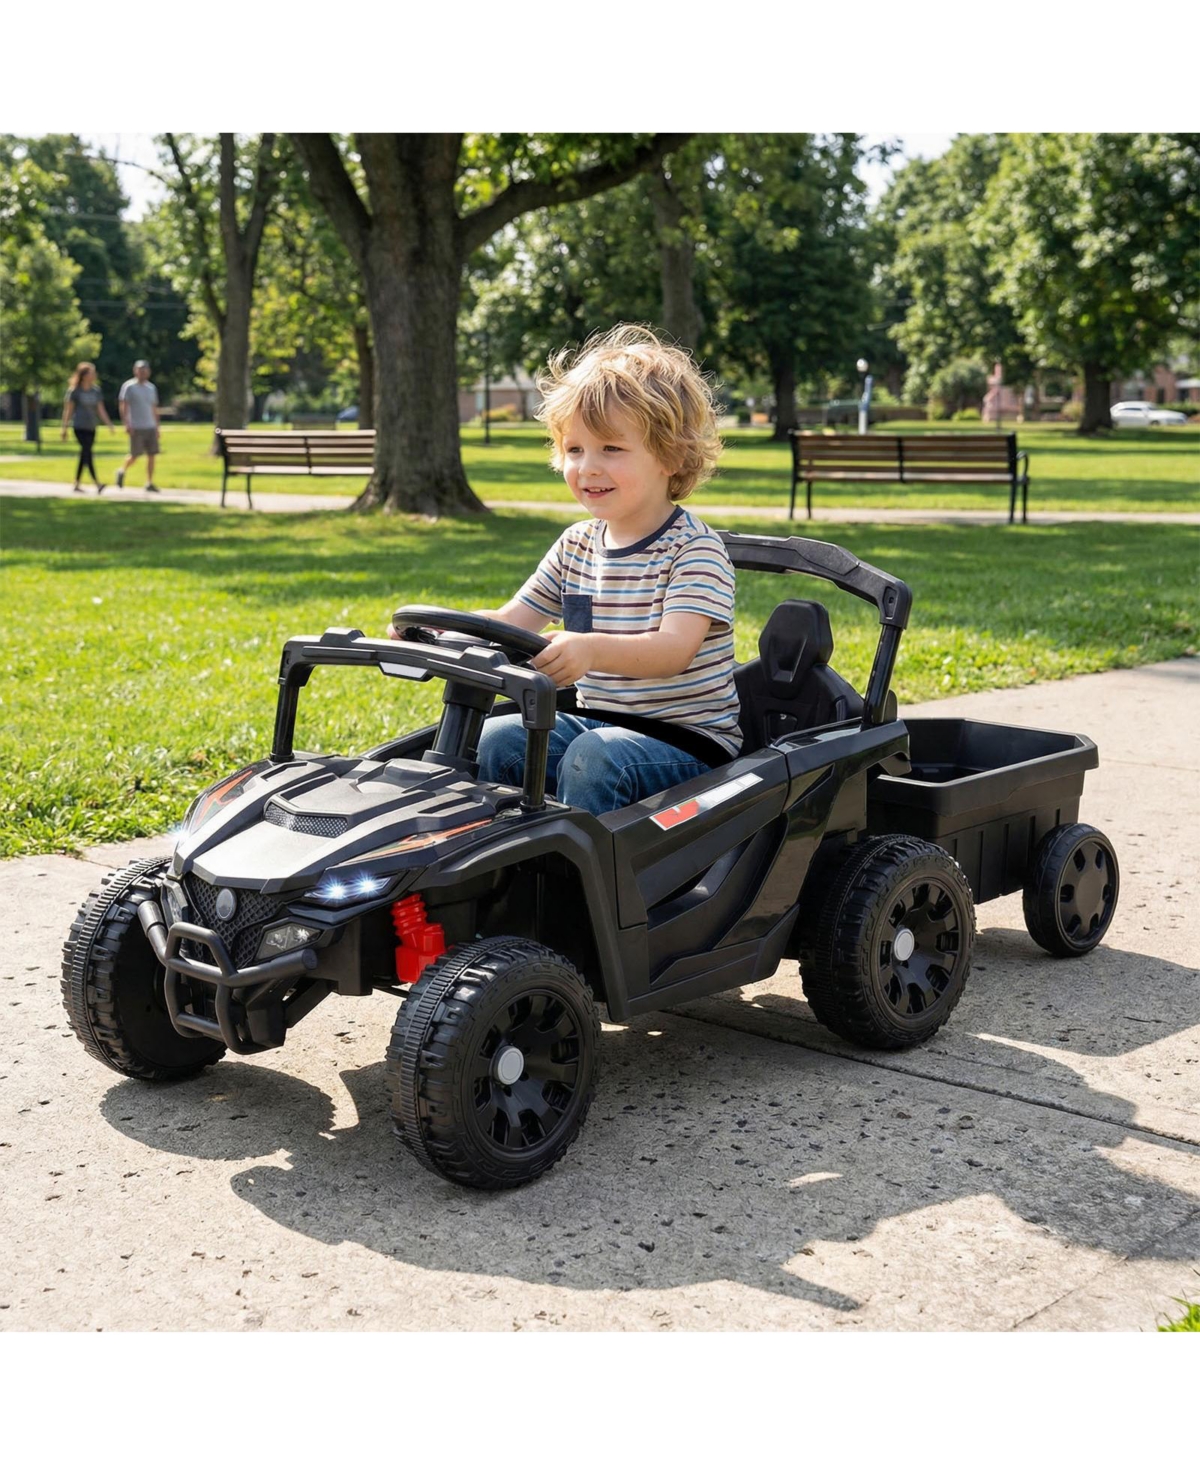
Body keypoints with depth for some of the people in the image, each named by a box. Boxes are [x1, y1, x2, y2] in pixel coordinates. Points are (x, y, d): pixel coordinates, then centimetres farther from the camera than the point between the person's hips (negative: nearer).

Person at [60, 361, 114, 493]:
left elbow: (100, 410, 9)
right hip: (79, 427, -5)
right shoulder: (74, 391, -5)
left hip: (91, 428, 5)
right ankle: (97, 484, -24)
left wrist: (109, 425, -1)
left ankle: (77, 484, 20)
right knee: (87, 453, -15)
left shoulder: (96, 390, 8)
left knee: (84, 455, 10)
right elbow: (68, 410, -1)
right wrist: (65, 428, -1)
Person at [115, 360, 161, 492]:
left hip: (150, 427, 5)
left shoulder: (151, 388, 15)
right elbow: (123, 406, -6)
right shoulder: (129, 386, -2)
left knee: (151, 455, -1)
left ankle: (150, 484, 3)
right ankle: (122, 471, 23)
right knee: (135, 455, -5)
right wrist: (126, 424, -15)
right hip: (136, 428, -5)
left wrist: (157, 427, 16)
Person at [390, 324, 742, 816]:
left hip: (689, 740, -6)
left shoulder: (694, 548, -12)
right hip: (595, 721, 6)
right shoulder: (576, 545, 10)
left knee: (594, 757, -32)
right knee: (496, 739, -14)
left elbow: (674, 649, -27)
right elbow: (510, 622, 12)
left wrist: (593, 649, -46)